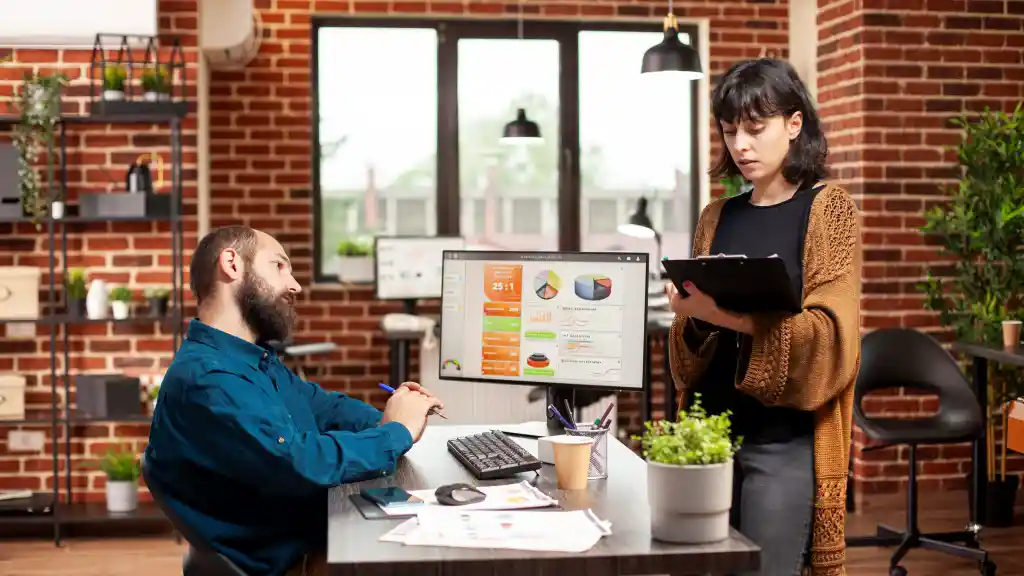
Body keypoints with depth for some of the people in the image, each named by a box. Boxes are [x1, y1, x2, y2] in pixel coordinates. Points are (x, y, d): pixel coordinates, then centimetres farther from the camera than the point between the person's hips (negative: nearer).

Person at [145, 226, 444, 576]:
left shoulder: (260, 361, 11)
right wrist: (397, 432, -16)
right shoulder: (204, 377, -23)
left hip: (323, 535, 9)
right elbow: (300, 462, -31)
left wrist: (385, 420, -1)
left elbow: (324, 406, 21)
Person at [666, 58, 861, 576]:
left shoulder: (828, 209, -2)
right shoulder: (716, 217, 11)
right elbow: (690, 350, 11)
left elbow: (832, 337, -14)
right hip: (711, 426, 5)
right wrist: (693, 317, -12)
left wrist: (733, 315, -27)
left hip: (784, 439, -4)